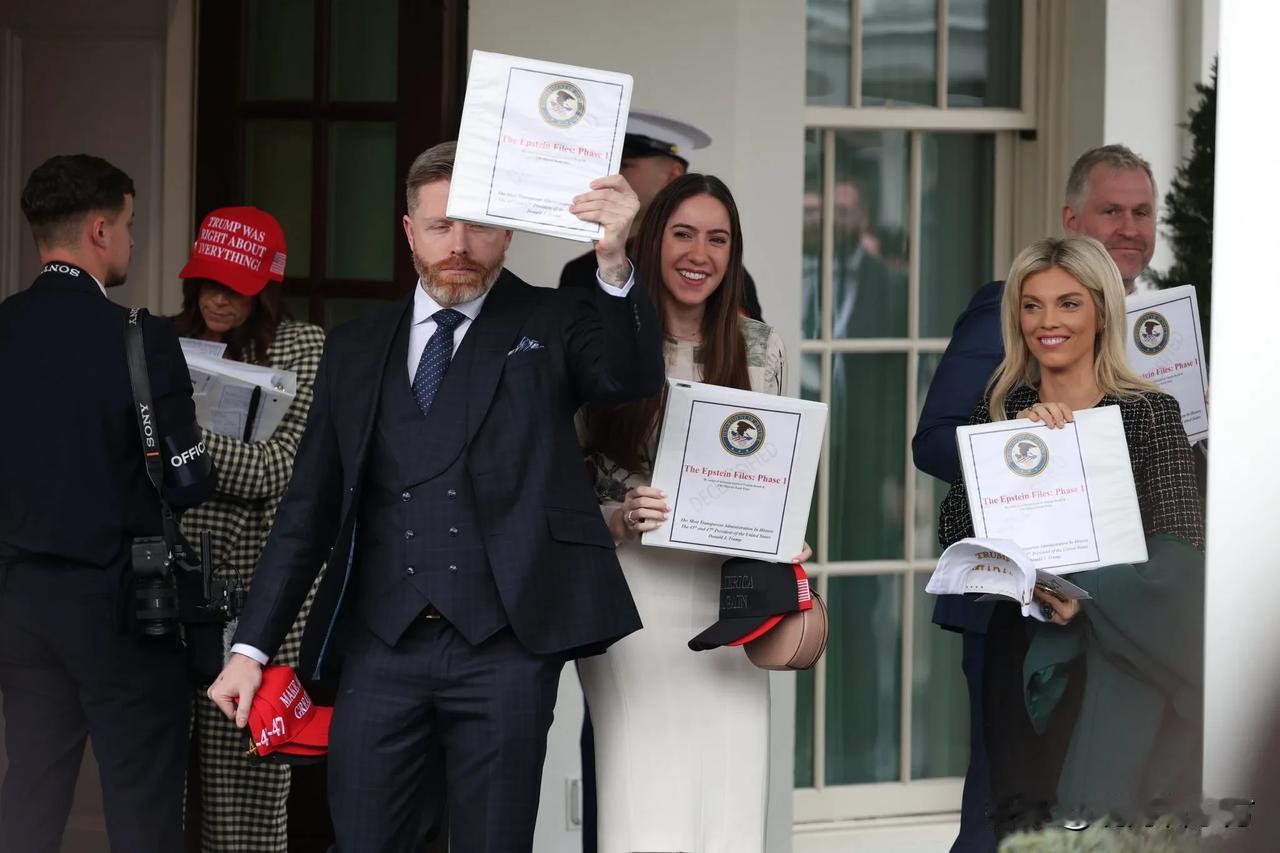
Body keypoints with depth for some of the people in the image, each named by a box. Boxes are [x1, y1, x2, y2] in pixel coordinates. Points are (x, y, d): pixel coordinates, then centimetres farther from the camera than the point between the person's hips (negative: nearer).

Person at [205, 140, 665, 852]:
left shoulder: (552, 327, 6)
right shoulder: (357, 349, 15)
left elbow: (633, 375, -15)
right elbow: (309, 508, 15)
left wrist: (614, 261, -33)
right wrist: (252, 647, 9)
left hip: (506, 646, -3)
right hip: (383, 648, 3)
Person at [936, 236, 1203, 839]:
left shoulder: (1150, 413, 2)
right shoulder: (998, 413, 12)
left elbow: (1181, 549, -6)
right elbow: (954, 534, 3)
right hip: (1021, 647, 3)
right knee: (1024, 817, -9)